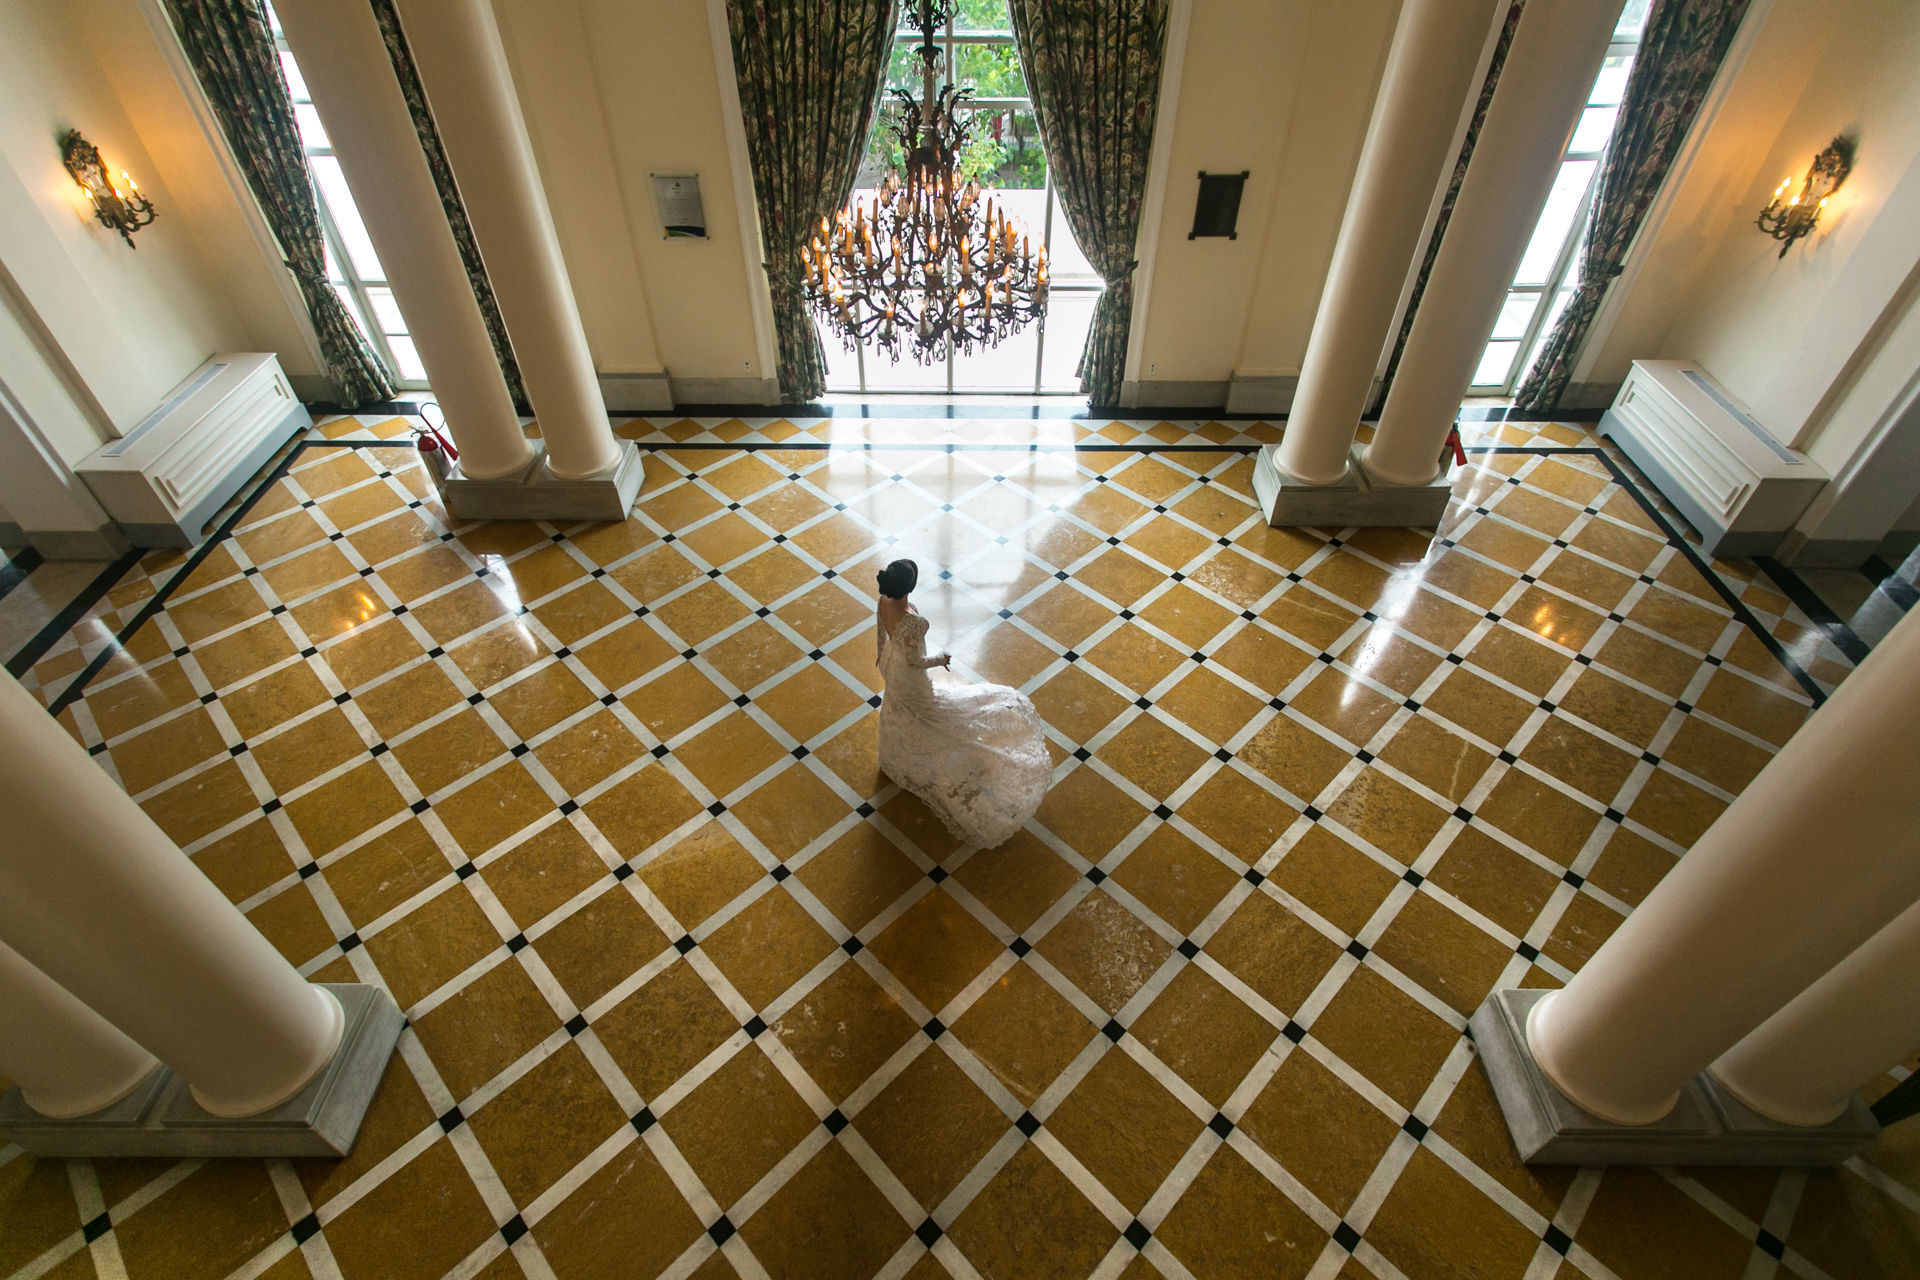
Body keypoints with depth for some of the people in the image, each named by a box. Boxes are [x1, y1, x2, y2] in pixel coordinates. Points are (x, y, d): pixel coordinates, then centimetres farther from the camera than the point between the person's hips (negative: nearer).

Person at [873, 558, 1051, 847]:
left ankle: (893, 761, 66)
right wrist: (940, 660, -11)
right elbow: (914, 661, -30)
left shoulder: (884, 600, -21)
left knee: (899, 713, 37)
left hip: (891, 664, 9)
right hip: (910, 678, -9)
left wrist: (881, 651, 20)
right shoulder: (910, 621, -45)